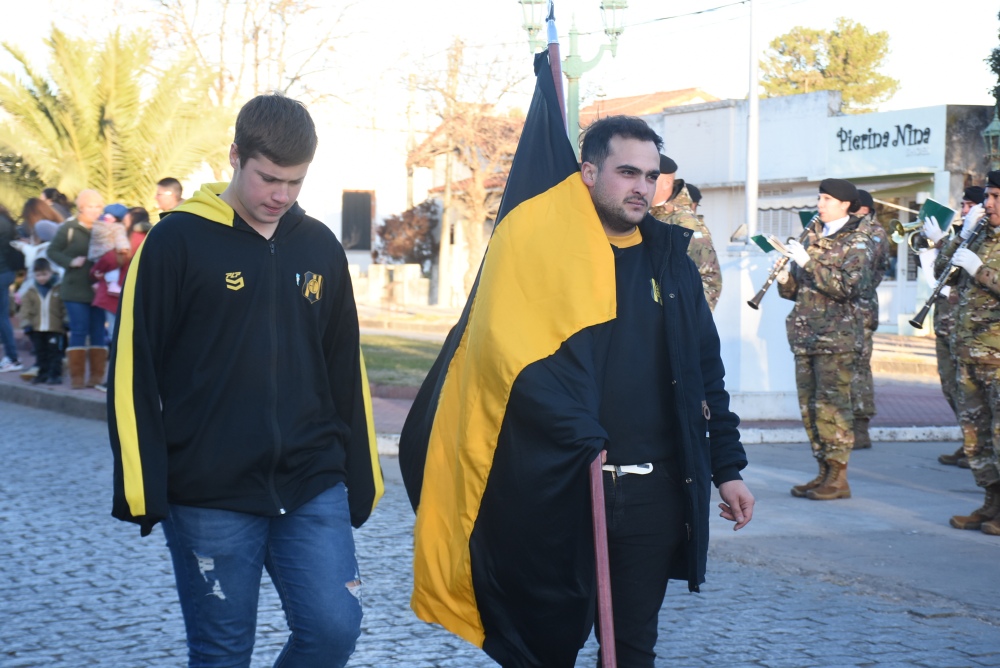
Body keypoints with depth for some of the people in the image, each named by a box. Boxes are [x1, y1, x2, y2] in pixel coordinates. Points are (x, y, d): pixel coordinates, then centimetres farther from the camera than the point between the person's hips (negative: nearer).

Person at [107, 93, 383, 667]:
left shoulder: (321, 247, 10)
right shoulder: (179, 241, -4)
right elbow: (135, 370, -6)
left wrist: (361, 478, 15)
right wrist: (142, 488, -10)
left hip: (314, 490, 4)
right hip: (210, 499, -3)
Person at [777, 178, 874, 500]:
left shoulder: (857, 242, -4)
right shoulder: (812, 237, 16)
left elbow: (849, 287, -19)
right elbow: (797, 288, 20)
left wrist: (808, 262, -21)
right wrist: (785, 279, -3)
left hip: (837, 337, -7)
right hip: (805, 334, 7)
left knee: (832, 406, -8)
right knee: (810, 405, 8)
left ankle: (839, 479, -3)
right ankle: (824, 472, 16)